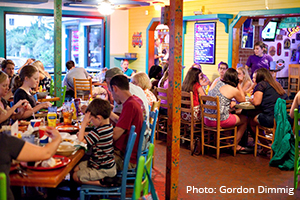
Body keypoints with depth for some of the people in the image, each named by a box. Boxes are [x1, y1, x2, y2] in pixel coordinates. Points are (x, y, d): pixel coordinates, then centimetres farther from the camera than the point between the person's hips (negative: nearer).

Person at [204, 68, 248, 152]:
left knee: (232, 114, 31)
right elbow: (242, 100, 11)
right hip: (219, 121, -7)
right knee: (244, 119, 17)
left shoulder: (216, 83, 8)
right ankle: (235, 146, 27)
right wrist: (238, 85, 14)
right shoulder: (233, 90, -9)